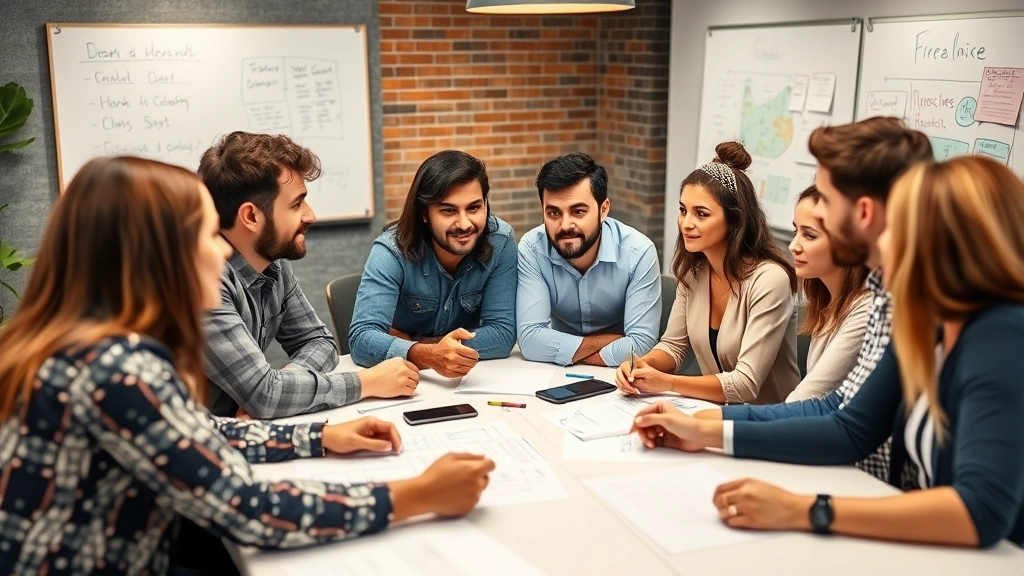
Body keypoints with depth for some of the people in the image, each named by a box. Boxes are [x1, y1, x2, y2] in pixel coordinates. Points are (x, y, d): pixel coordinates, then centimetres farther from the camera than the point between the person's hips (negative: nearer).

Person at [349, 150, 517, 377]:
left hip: (469, 380, 1)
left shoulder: (500, 242, -14)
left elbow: (502, 333, -15)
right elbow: (362, 338, -28)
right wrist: (426, 355, -46)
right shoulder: (391, 251, -20)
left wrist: (407, 344, -20)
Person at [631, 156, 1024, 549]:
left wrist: (804, 512, -35)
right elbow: (849, 433, 6)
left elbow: (983, 509, -33)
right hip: (930, 551, 6)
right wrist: (706, 433, 2)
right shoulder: (925, 328, 1)